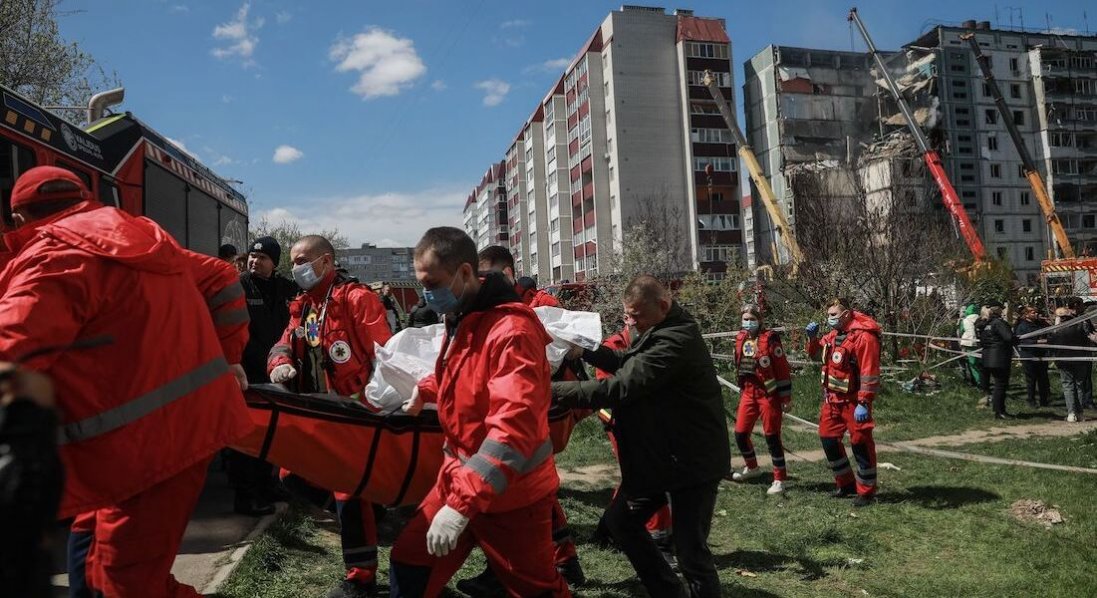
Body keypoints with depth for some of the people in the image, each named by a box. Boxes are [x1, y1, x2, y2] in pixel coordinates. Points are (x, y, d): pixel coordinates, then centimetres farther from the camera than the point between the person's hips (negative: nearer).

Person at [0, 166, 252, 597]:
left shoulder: (51, 258, -12)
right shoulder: (142, 239, 14)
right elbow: (221, 282, 21)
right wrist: (225, 359, 25)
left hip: (146, 440, -9)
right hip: (189, 416, 9)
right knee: (95, 532, 27)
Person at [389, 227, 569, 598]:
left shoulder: (512, 329, -25)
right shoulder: (459, 318, 6)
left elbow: (513, 427, -34)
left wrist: (462, 502, -37)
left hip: (511, 494, -8)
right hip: (460, 479, 8)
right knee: (408, 565, 12)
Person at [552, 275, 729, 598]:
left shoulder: (676, 340, -27)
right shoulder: (660, 331, 6)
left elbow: (621, 387, -31)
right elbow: (625, 362, 13)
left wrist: (554, 390, -26)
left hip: (692, 460, -10)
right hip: (658, 454, 10)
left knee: (690, 550, -3)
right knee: (619, 520, 17)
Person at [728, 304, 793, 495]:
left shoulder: (770, 339, -12)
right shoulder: (740, 339, 7)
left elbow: (783, 369, -11)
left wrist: (786, 398, -11)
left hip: (769, 394, -6)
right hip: (748, 393, 6)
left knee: (772, 436, -1)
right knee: (740, 433, 10)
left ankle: (779, 479, 10)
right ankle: (752, 468, 34)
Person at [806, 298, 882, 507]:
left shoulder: (864, 337, -18)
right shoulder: (834, 334, 9)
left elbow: (869, 373, -22)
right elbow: (817, 354, 23)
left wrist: (864, 403, -24)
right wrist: (813, 338, 4)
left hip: (853, 401, -9)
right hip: (832, 399, 9)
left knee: (860, 443, 0)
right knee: (828, 439, 12)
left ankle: (866, 491, 15)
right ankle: (846, 483, 28)